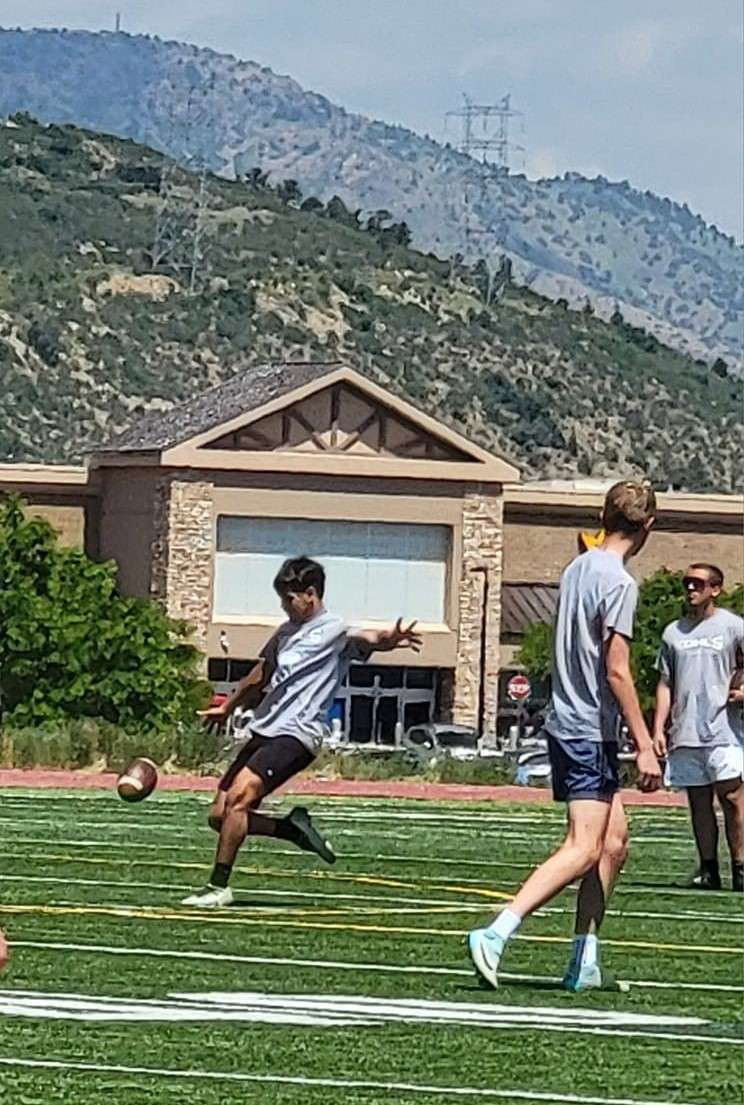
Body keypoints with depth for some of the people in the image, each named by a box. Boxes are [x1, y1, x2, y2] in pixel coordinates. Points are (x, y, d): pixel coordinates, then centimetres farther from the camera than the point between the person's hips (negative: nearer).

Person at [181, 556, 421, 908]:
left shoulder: (335, 632, -5)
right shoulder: (286, 632, 19)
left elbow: (367, 640, -27)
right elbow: (258, 679, 34)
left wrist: (390, 639, -51)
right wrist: (227, 708, 47)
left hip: (296, 734, -9)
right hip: (264, 731, 9)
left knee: (238, 796, -25)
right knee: (220, 816, 1)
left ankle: (219, 886, -20)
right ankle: (295, 829, 15)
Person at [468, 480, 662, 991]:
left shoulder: (577, 569, 12)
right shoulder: (620, 583, -14)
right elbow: (616, 671, -18)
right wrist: (645, 747, -17)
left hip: (568, 722, 10)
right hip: (591, 732, -10)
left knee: (614, 839, 15)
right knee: (583, 849, -13)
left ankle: (585, 962, 13)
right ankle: (495, 936, -25)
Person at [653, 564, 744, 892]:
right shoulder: (673, 632, 14)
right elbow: (665, 684, 15)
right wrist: (658, 729, 8)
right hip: (685, 735, 4)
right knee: (698, 802, 6)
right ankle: (707, 869, 10)